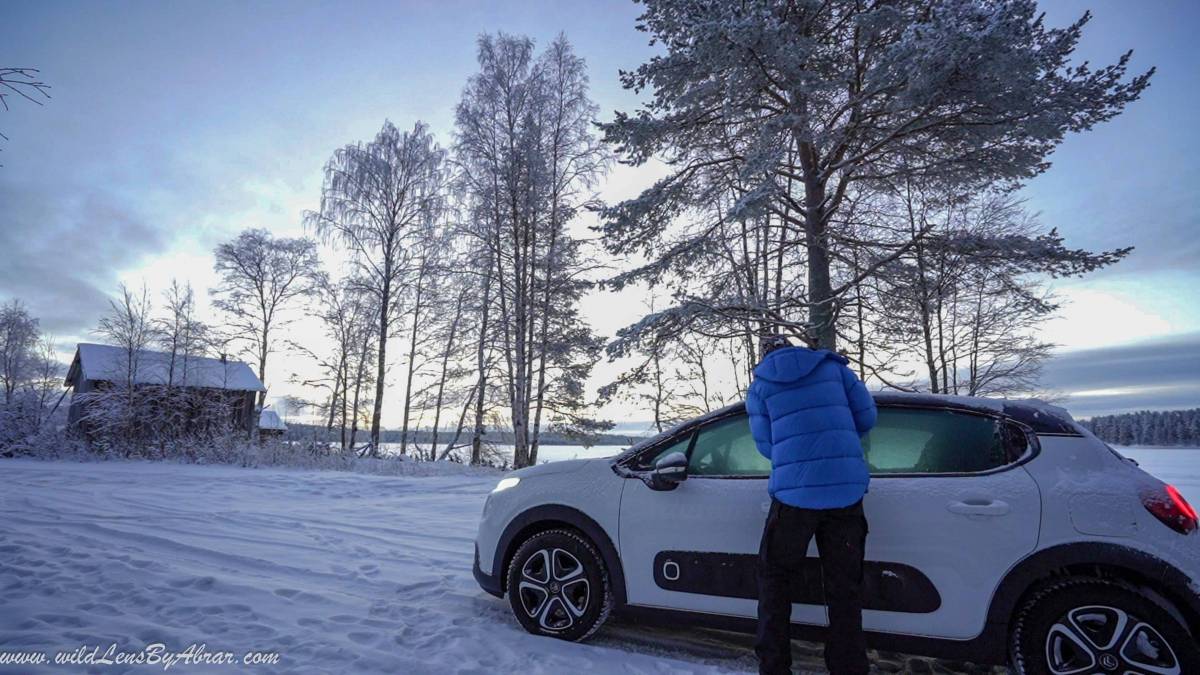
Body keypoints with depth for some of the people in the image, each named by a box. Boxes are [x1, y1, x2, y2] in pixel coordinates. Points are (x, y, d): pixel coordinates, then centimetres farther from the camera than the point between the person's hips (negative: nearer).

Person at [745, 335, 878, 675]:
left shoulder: (759, 387, 8)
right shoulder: (832, 366, 11)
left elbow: (765, 444, 8)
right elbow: (866, 416, 10)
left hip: (793, 492, -2)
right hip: (847, 490, 2)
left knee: (774, 578, 15)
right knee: (844, 587, 13)